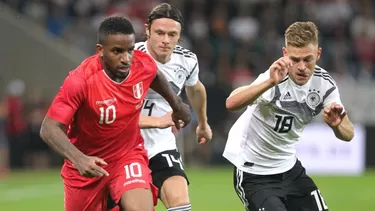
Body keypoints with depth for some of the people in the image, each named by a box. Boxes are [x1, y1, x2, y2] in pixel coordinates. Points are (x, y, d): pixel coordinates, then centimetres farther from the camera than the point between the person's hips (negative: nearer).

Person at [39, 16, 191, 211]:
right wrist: (78, 158, -48)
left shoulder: (144, 65, -16)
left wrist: (177, 105, 28)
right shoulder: (80, 81, -30)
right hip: (85, 163, -2)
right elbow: (49, 129, -32)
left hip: (129, 155, 2)